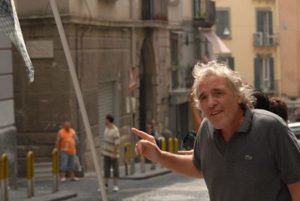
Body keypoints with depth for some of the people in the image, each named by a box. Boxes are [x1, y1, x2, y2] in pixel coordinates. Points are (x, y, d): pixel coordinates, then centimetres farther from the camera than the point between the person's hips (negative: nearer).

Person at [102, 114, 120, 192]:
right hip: (106, 152, 8)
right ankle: (106, 185, 8)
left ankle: (115, 185, 8)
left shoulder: (115, 130, -19)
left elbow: (117, 143, -21)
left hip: (113, 153, -8)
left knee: (115, 169, 2)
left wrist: (114, 153, -22)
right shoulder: (107, 128, 7)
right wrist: (104, 150, 18)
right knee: (106, 169, 6)